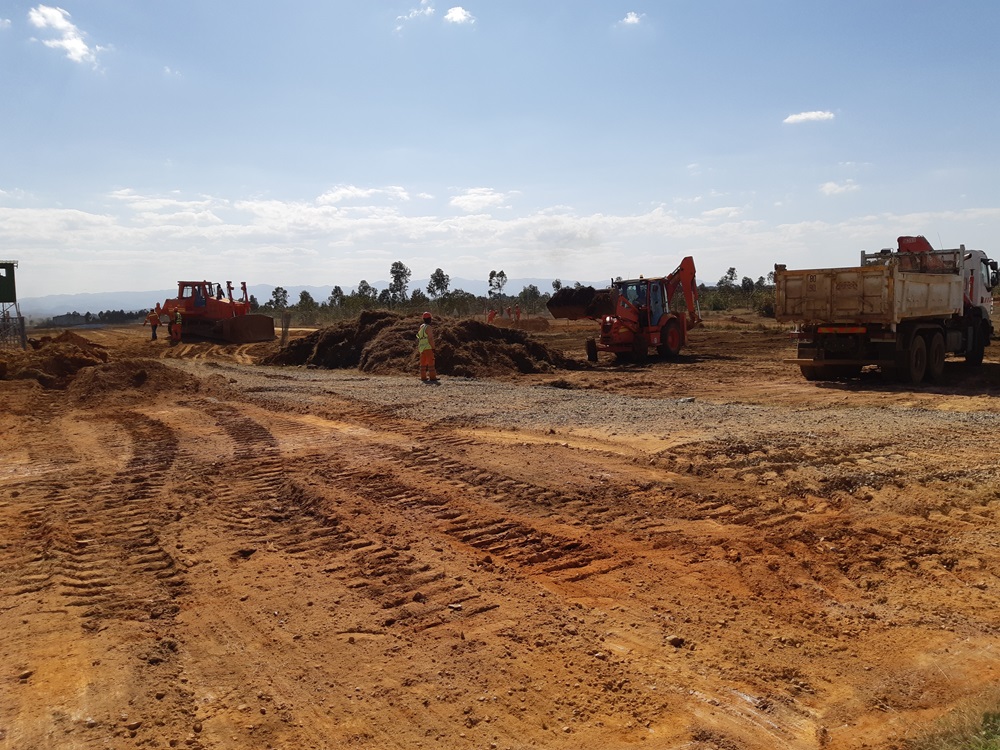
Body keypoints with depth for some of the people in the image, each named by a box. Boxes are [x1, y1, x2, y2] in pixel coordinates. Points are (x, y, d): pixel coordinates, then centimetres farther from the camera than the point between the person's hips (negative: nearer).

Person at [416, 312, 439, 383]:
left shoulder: (421, 326, 14)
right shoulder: (428, 327, -13)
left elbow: (418, 338, 16)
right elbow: (430, 339, -18)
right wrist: (433, 348, -14)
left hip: (422, 348, 9)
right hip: (428, 347, -9)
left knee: (423, 363, 9)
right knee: (430, 362, -7)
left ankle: (423, 377, 11)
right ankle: (432, 377, -8)